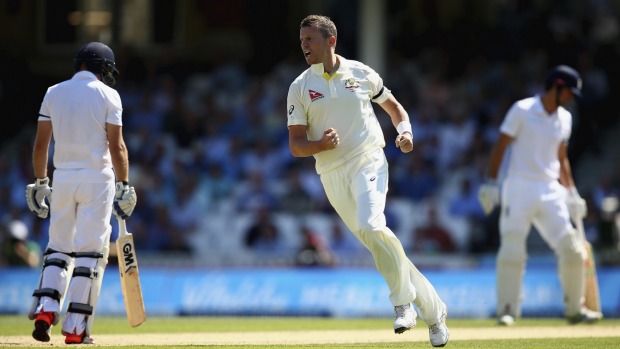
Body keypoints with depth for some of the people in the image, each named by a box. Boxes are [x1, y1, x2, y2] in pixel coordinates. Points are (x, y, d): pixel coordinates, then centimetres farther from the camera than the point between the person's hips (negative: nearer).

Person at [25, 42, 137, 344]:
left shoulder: (53, 93, 8)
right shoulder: (107, 95, -3)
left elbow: (40, 143, 6)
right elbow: (116, 145, -7)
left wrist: (40, 183, 12)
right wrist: (124, 186, -2)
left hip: (62, 177, 4)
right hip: (97, 178, -4)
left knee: (58, 247, 15)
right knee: (91, 251, -1)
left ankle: (44, 309, -4)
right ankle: (76, 327, -6)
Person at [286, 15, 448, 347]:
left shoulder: (360, 73, 4)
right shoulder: (300, 88, 4)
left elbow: (394, 107, 18)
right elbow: (295, 145, 0)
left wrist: (405, 131, -3)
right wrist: (322, 143, -21)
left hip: (368, 162, -2)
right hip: (332, 176, 2)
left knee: (371, 226, -28)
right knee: (380, 244, 3)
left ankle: (403, 301, -12)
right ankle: (432, 309, 15)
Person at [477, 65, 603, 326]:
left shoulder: (564, 118, 12)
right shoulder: (522, 110, -5)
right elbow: (500, 146, -6)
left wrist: (570, 192, 14)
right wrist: (490, 183, -13)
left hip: (550, 191, 5)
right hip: (519, 189, -5)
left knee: (571, 250, -1)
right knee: (512, 252, -10)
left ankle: (574, 309, 12)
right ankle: (507, 311, -2)